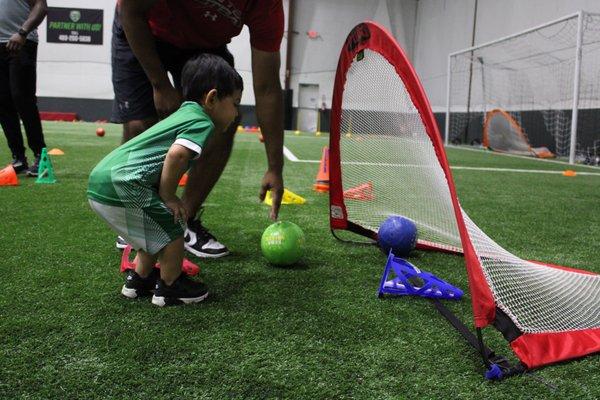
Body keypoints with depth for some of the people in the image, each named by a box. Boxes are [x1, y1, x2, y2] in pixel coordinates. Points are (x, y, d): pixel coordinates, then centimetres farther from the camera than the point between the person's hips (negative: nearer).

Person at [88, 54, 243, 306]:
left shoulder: (185, 114, 22)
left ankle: (139, 280, 38)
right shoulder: (202, 122, -8)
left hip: (101, 180, 10)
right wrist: (168, 196, -13)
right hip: (121, 184, -10)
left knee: (156, 228, 25)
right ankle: (169, 287, 19)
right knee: (172, 226, 4)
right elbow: (176, 154, -25)